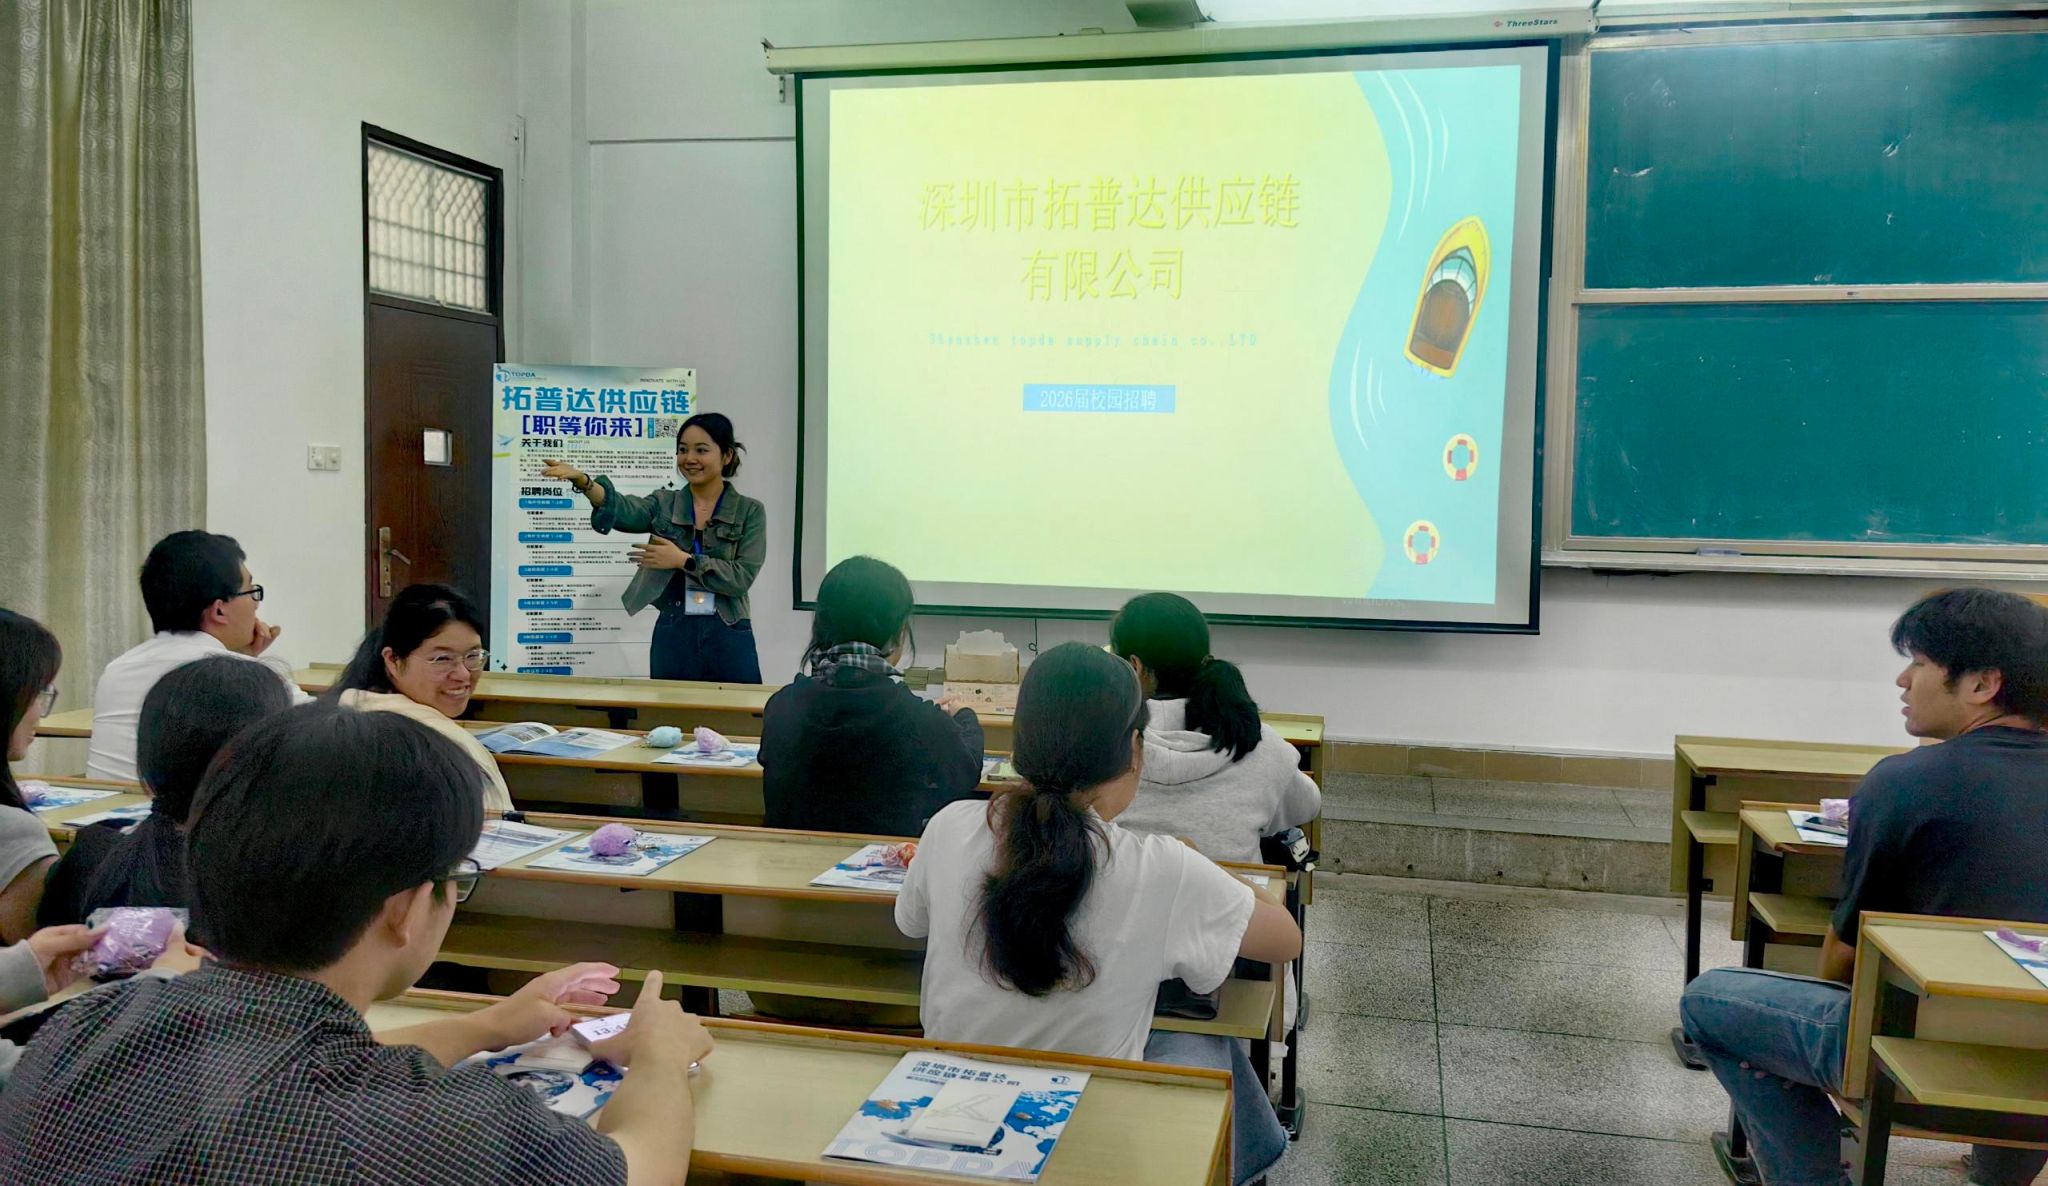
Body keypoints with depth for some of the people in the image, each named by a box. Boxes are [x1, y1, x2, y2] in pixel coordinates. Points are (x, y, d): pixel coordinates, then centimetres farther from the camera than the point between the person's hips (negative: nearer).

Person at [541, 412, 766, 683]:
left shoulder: (750, 511, 1)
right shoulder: (664, 504, 7)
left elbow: (742, 577, -9)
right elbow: (622, 509, -14)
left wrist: (683, 560, -13)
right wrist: (582, 480, -32)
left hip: (729, 640, -2)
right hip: (672, 639, 2)